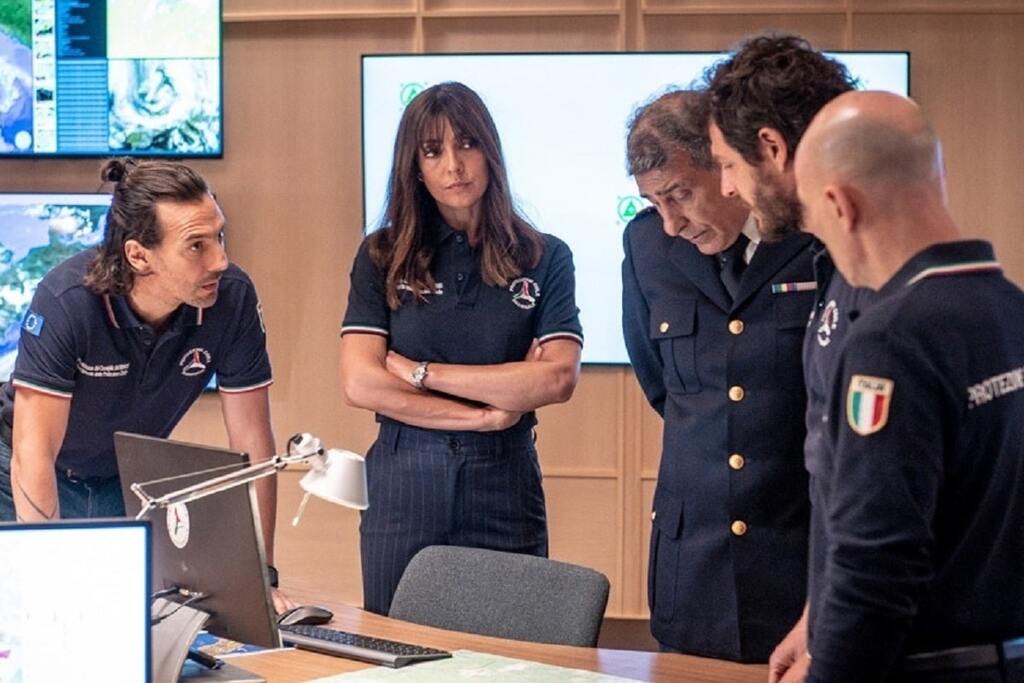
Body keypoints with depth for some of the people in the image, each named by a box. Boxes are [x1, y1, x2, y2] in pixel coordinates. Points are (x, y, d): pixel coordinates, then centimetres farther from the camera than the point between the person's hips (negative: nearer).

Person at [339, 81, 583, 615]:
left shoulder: (544, 259, 4)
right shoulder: (383, 257, 4)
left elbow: (559, 379, -9)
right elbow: (360, 384, -7)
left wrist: (423, 373, -9)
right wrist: (484, 413, -9)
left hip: (503, 487, 0)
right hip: (403, 485, 0)